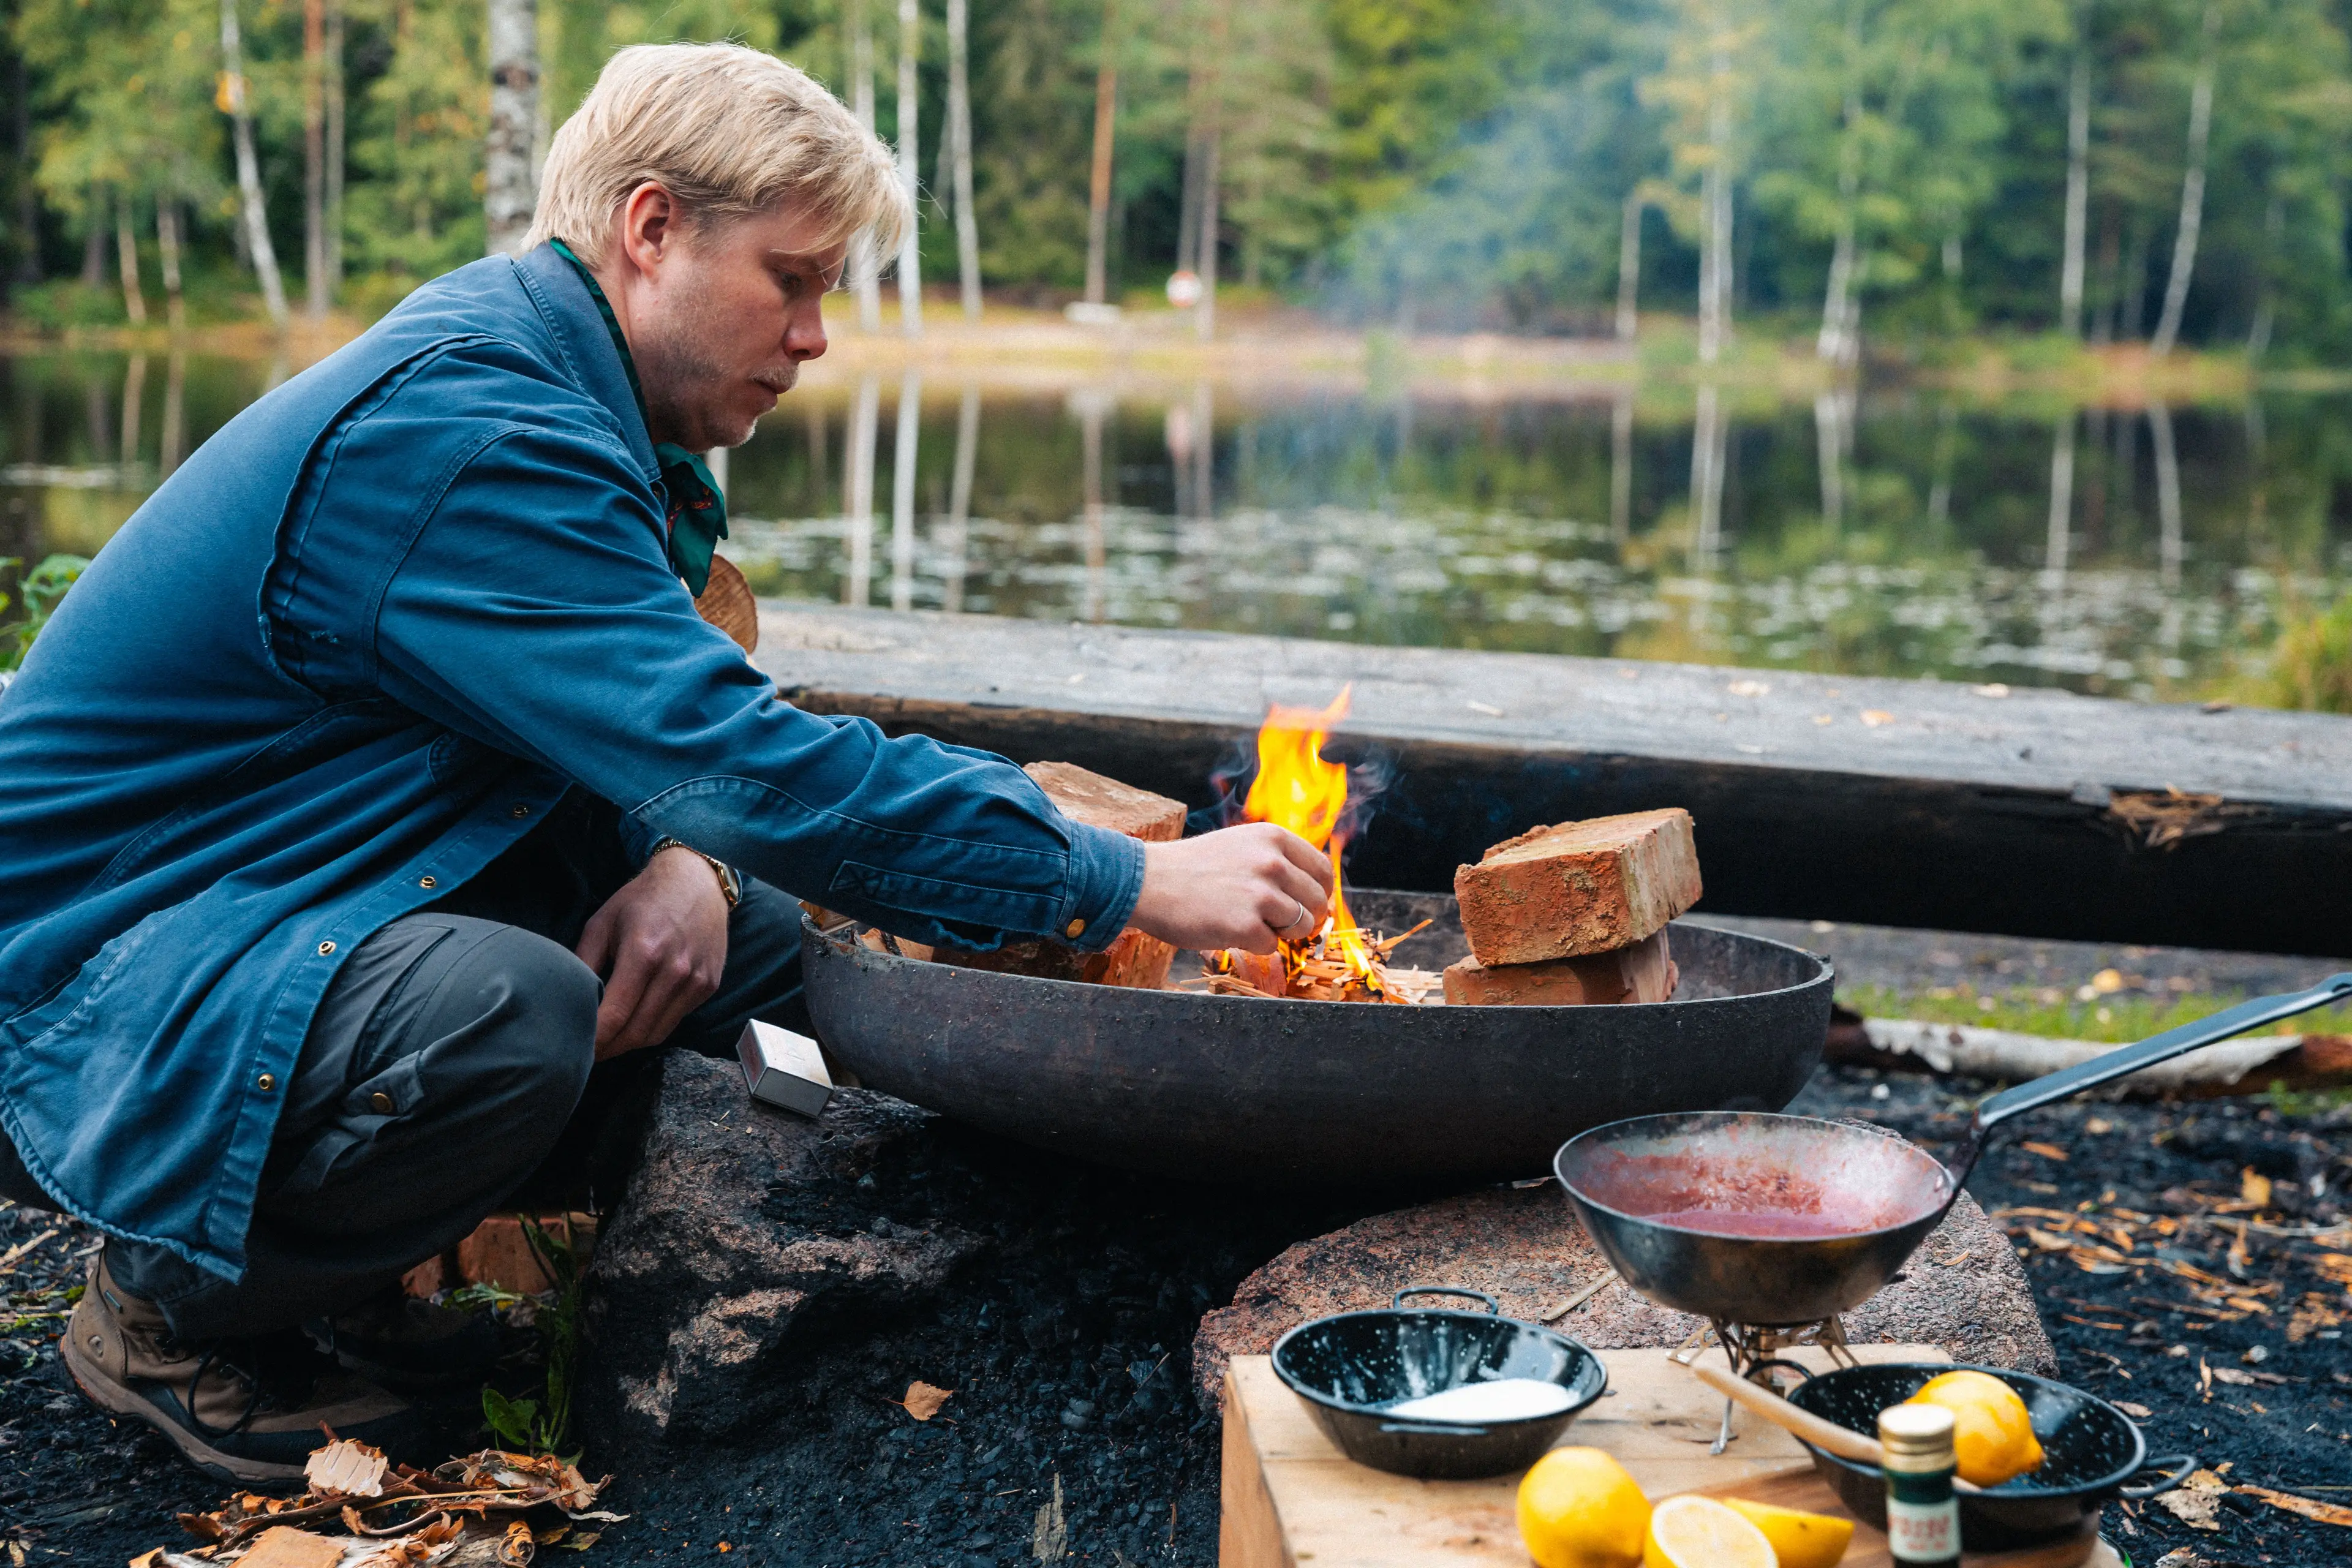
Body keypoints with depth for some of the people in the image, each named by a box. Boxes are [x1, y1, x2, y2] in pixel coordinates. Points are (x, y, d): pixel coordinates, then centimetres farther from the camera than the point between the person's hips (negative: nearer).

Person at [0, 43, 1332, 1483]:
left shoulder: (580, 412, 7)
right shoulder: (458, 428, -25)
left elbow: (668, 743, 13)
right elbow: (744, 765, -32)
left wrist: (689, 863, -13)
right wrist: (1132, 886, -28)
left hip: (290, 911, 10)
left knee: (758, 931, 1)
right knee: (507, 1015, -36)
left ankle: (330, 1274, 9)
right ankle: (173, 1308, -7)